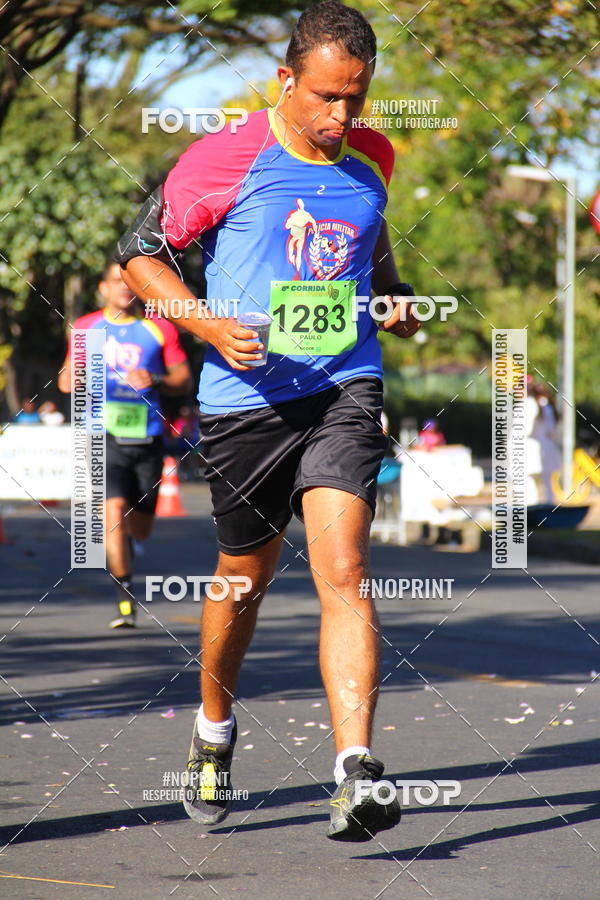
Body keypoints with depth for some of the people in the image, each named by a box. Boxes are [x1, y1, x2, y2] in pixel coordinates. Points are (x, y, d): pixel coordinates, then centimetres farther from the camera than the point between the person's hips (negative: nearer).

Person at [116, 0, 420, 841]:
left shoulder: (372, 157, 7)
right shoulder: (225, 157, -8)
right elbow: (139, 252, -2)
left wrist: (395, 294, 9)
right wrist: (210, 325, -15)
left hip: (345, 392, 2)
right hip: (246, 398, -2)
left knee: (343, 573, -15)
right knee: (244, 577, 14)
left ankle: (356, 776, -23)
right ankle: (213, 730, 41)